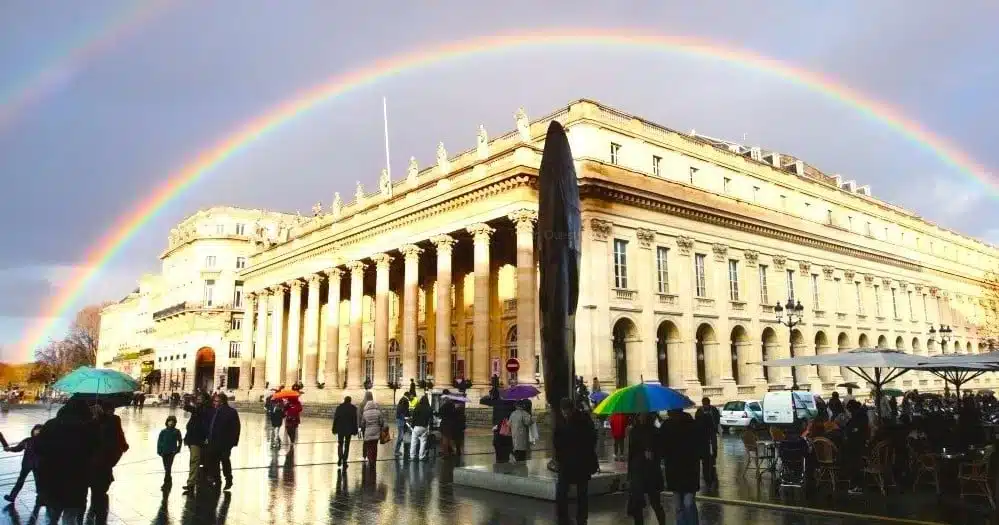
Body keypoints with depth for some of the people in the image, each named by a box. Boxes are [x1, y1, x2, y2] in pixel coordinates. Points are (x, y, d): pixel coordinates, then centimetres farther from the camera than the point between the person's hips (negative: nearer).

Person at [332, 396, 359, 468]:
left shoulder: (339, 407, -2)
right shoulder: (353, 408, -5)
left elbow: (335, 419, -1)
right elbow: (355, 420, -3)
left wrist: (334, 429, 6)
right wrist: (355, 430, 4)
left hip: (340, 429, 1)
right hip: (349, 430, -1)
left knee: (340, 444, 13)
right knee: (347, 445, 9)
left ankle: (340, 457, -9)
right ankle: (344, 461, 6)